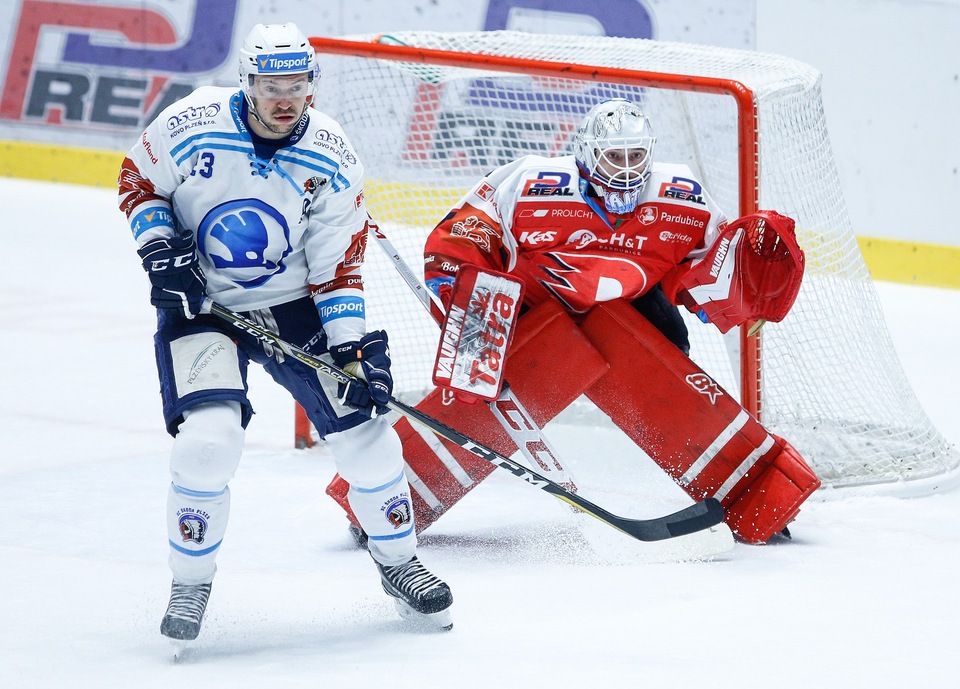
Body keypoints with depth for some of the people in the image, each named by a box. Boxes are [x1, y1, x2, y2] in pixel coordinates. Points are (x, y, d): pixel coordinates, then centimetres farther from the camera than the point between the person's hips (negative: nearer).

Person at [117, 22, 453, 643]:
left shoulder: (332, 160, -13)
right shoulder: (191, 125, -18)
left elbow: (337, 267, -7)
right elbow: (138, 181, 0)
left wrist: (353, 346, -14)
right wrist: (160, 247, -15)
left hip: (292, 305, 2)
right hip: (199, 303, -2)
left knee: (362, 431, -1)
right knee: (209, 439, -21)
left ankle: (399, 563, 24)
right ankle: (190, 584, 1)